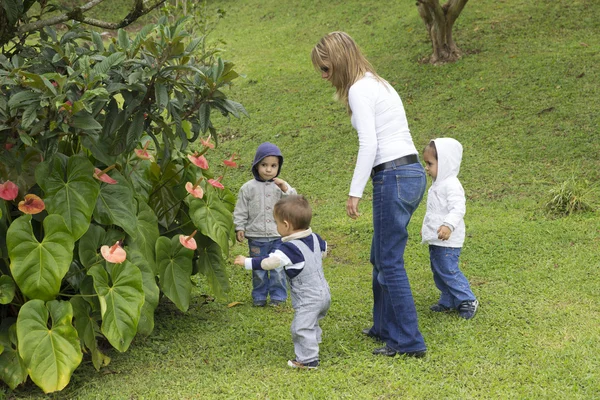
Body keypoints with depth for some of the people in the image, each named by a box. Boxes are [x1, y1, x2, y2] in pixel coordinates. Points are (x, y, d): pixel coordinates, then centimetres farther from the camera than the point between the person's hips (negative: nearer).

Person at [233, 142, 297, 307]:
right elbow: (241, 210, 2)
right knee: (258, 269, 11)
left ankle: (278, 295, 20)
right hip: (256, 237, 0)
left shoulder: (281, 185, 1)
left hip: (278, 236, 0)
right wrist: (240, 227, -4)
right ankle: (259, 296, 25)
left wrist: (285, 189, -21)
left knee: (278, 268, 6)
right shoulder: (248, 188, -2)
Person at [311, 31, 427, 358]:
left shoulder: (359, 89, -9)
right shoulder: (377, 84, 19)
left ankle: (409, 342, 3)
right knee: (380, 258, 19)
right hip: (412, 173, 10)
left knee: (390, 263, -2)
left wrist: (355, 192, -16)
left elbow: (368, 144, -17)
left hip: (393, 177, -10)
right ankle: (384, 327, 30)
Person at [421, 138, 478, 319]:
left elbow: (458, 208, -30)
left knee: (449, 271, -7)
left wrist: (448, 225, -45)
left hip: (448, 241, -10)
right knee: (438, 271, 15)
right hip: (436, 240, 10)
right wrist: (426, 226, 36)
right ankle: (448, 301, 26)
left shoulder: (451, 185, -19)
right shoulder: (438, 184, 14)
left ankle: (467, 300, 3)